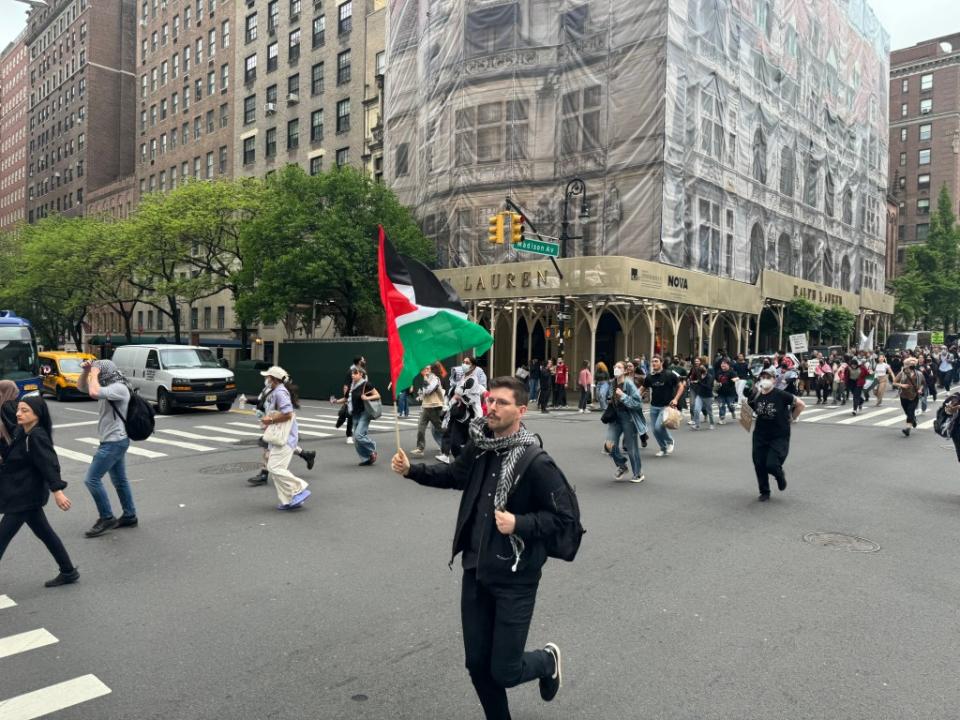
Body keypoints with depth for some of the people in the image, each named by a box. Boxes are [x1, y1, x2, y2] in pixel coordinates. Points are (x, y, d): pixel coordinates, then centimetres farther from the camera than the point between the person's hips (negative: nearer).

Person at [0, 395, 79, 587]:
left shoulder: (37, 437, -20)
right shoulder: (19, 432, 6)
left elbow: (50, 464, -26)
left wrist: (57, 490, -31)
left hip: (25, 496, -9)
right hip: (21, 494, 9)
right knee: (44, 533, 15)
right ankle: (68, 572, 24)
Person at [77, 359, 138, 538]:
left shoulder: (119, 388, -19)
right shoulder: (108, 387, 11)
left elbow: (94, 392, -34)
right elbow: (81, 387, 20)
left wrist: (94, 374, -18)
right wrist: (86, 371, 2)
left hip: (114, 442, -10)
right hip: (113, 441, 10)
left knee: (92, 479, -8)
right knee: (119, 480, 15)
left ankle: (107, 519, -1)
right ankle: (130, 516, 22)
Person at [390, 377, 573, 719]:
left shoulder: (537, 464, -20)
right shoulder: (479, 447, -2)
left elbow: (564, 516, -13)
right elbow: (455, 475, 18)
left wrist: (520, 524, -25)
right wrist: (411, 470, 6)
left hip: (515, 578, -5)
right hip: (476, 572, 6)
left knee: (504, 671, 3)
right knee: (477, 663, 14)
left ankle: (547, 660, 36)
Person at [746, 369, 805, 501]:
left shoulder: (781, 395, -16)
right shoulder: (755, 396, -4)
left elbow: (801, 404, -7)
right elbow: (748, 409, 17)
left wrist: (791, 419, -1)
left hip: (780, 437, -4)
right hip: (760, 435, 4)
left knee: (771, 465, -14)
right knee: (759, 464, 4)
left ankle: (780, 476, 24)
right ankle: (764, 492, 26)